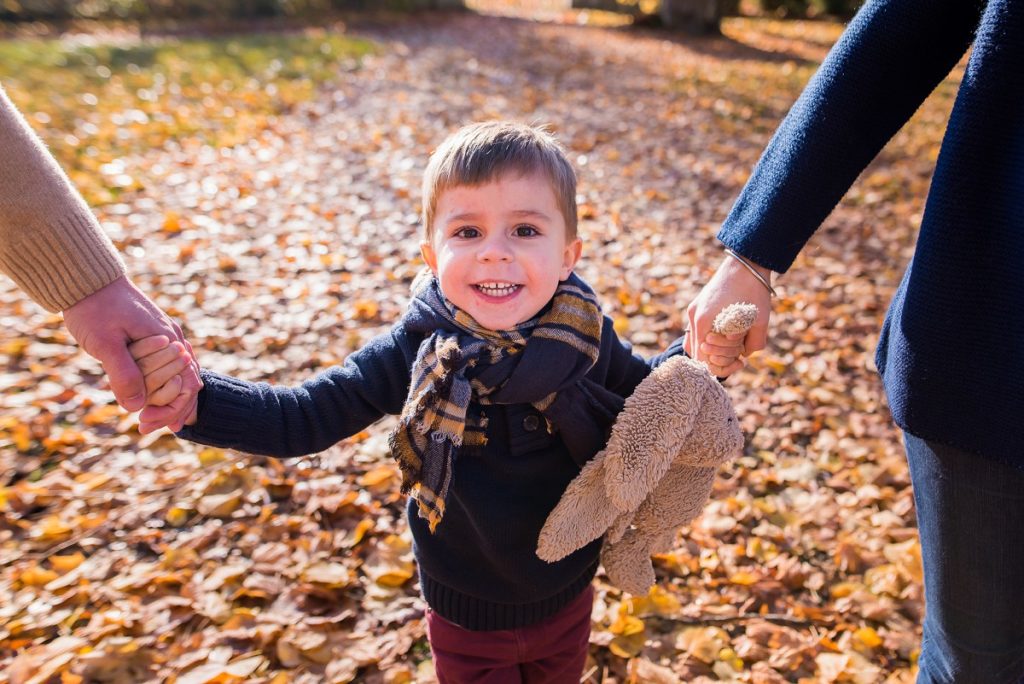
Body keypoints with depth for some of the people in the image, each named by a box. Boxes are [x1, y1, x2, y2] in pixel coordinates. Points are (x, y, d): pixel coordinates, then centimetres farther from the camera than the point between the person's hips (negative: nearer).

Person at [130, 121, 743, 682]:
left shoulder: (589, 343, -18)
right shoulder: (416, 352, -22)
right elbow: (301, 419, -20)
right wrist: (195, 398, -36)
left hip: (568, 603, 2)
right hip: (467, 618, -2)